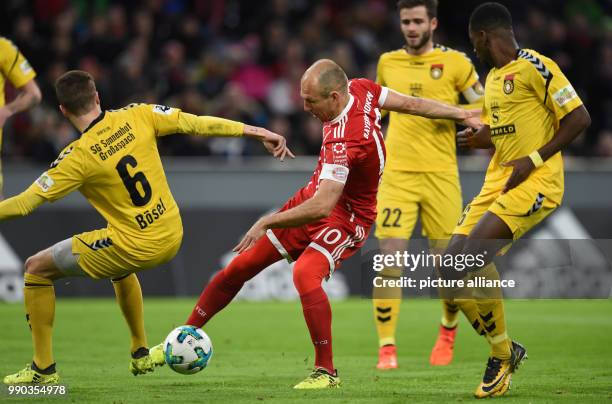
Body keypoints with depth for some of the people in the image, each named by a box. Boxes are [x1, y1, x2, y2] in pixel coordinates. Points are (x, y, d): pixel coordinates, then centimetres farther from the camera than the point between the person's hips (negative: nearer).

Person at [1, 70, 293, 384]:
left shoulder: (78, 156, -18)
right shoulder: (137, 117, -6)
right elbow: (198, 124, -3)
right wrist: (257, 132, 4)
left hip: (135, 248, -6)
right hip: (172, 237, 6)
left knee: (36, 268, 9)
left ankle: (43, 368, 11)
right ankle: (141, 354, 43)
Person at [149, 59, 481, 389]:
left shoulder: (343, 142, -34)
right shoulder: (360, 89, -10)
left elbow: (322, 206, -37)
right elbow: (410, 104, 2)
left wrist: (267, 222, -28)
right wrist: (461, 115, 14)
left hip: (346, 217, -9)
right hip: (312, 197, 10)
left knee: (305, 274, -35)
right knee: (240, 267, 9)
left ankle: (326, 372, -21)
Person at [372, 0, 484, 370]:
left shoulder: (455, 62, 2)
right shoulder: (388, 62, 11)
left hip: (441, 173, -1)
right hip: (397, 173, 1)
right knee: (390, 259, -12)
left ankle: (448, 328, 34)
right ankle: (387, 347, -7)